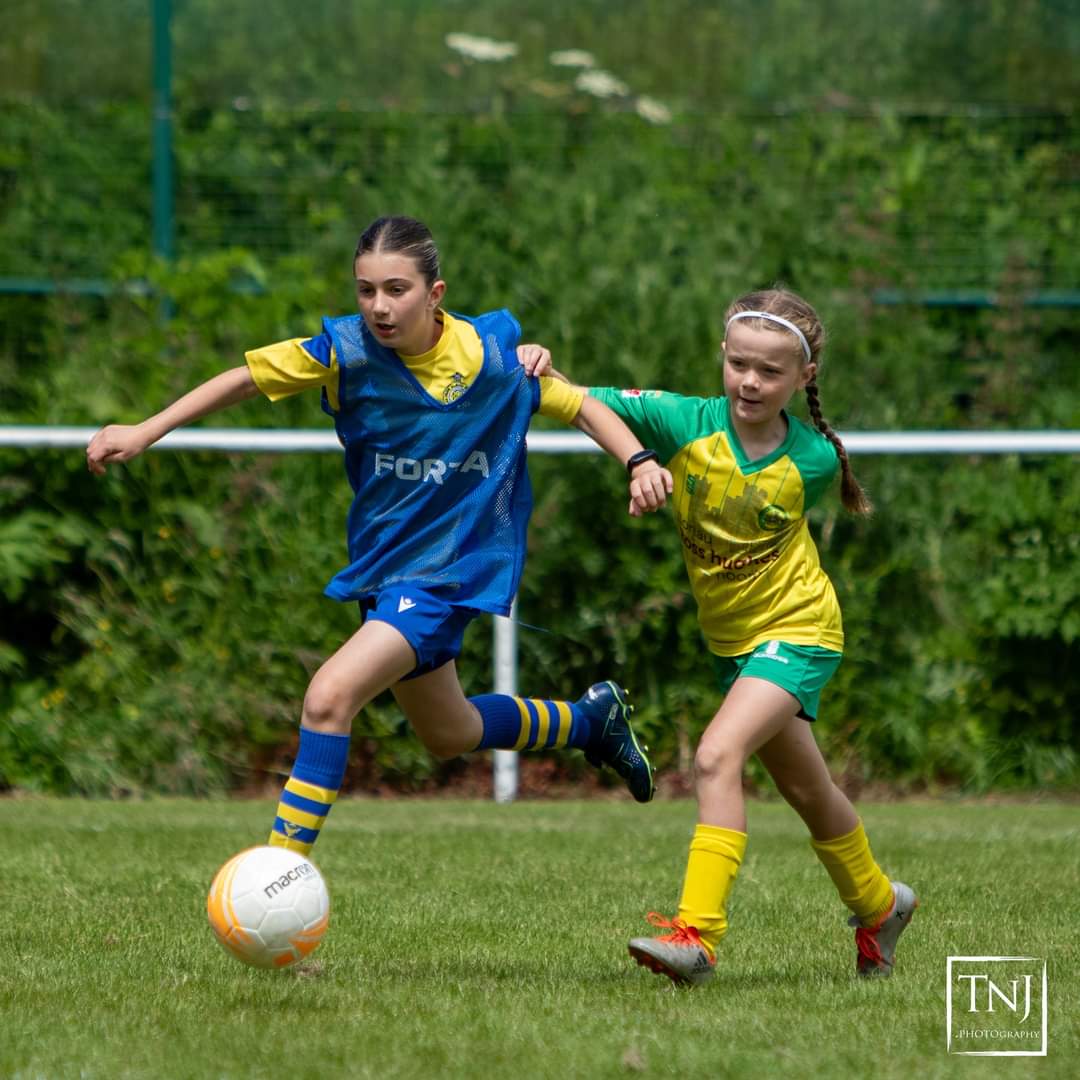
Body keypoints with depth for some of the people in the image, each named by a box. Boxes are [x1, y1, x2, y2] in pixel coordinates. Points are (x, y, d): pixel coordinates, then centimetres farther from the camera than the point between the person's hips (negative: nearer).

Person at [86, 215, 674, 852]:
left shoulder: (494, 352, -14)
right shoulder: (346, 349, -12)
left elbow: (582, 407, 1)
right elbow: (245, 378, -3)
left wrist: (640, 461, -15)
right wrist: (144, 433, -9)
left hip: (453, 571, -5)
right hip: (381, 565, 5)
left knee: (330, 697, -24)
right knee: (449, 735, 22)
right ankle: (593, 719, 48)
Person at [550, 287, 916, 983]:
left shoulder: (813, 460, -16)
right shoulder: (684, 422, -15)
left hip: (795, 630, -5)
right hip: (729, 638, 5)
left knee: (718, 756, -26)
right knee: (805, 789, 20)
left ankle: (699, 935, -31)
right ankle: (878, 904, 45)